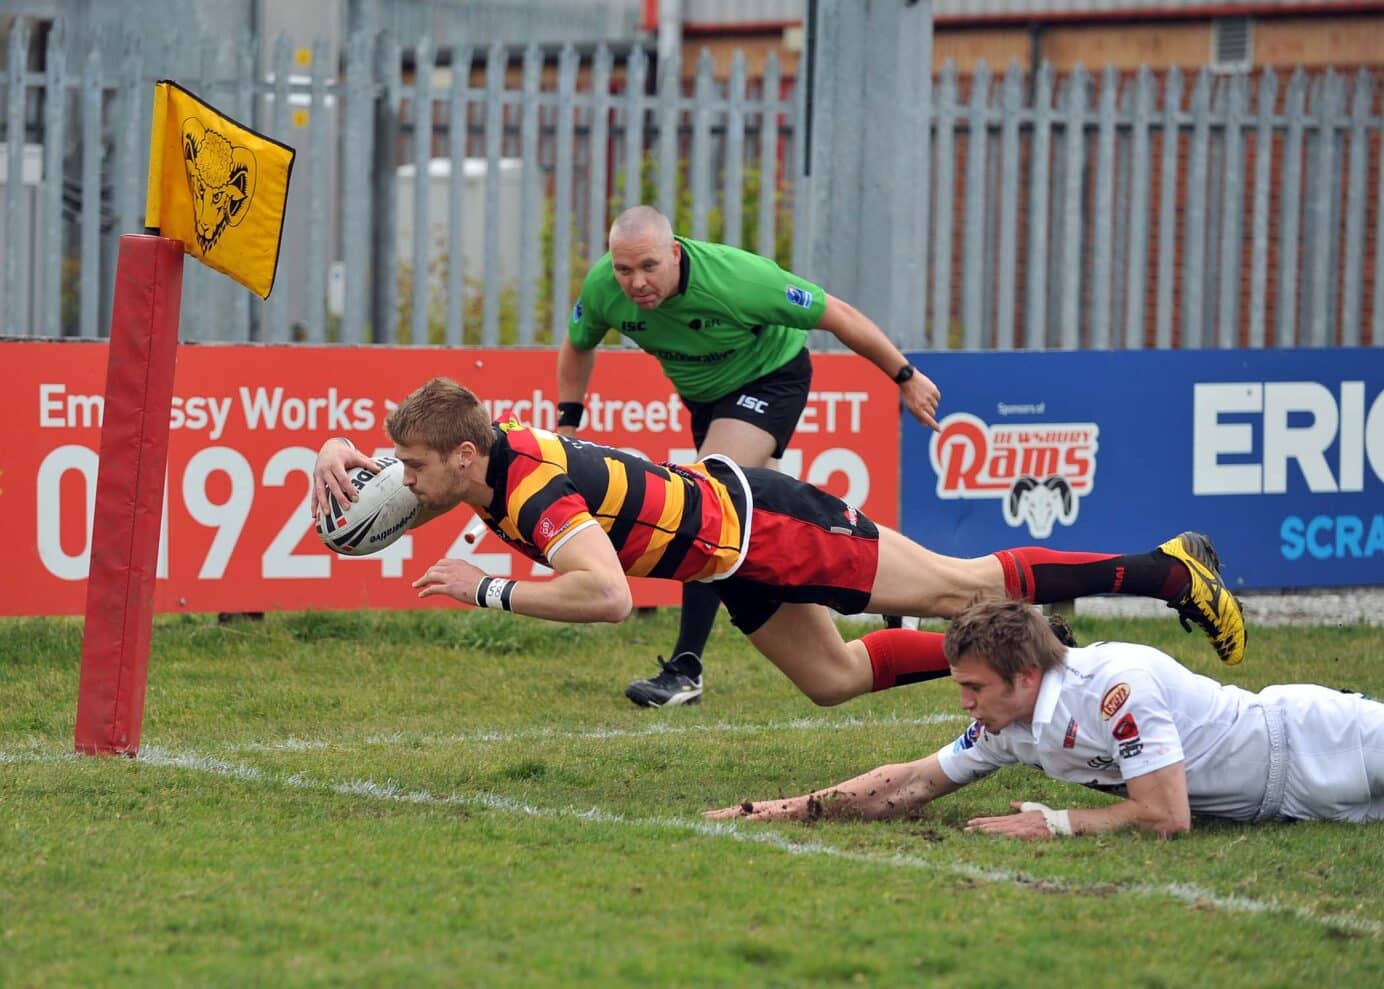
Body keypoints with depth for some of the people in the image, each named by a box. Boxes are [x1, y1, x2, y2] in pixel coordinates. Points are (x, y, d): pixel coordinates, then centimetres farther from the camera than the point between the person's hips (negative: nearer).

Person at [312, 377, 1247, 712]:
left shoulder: (537, 489, -32)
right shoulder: (485, 456, -6)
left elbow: (607, 594, -47)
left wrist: (491, 591, -38)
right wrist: (339, 455, -10)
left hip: (759, 527, -9)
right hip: (732, 554, 9)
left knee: (959, 587, 0)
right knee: (834, 678, 18)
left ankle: (1167, 570, 7)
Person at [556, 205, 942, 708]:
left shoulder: (737, 279, -37)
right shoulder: (602, 289, -23)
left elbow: (839, 316, -24)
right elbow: (578, 346, 2)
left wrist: (906, 377, -15)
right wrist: (567, 425, -1)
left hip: (770, 378, -6)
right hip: (704, 393, 6)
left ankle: (686, 670, -23)